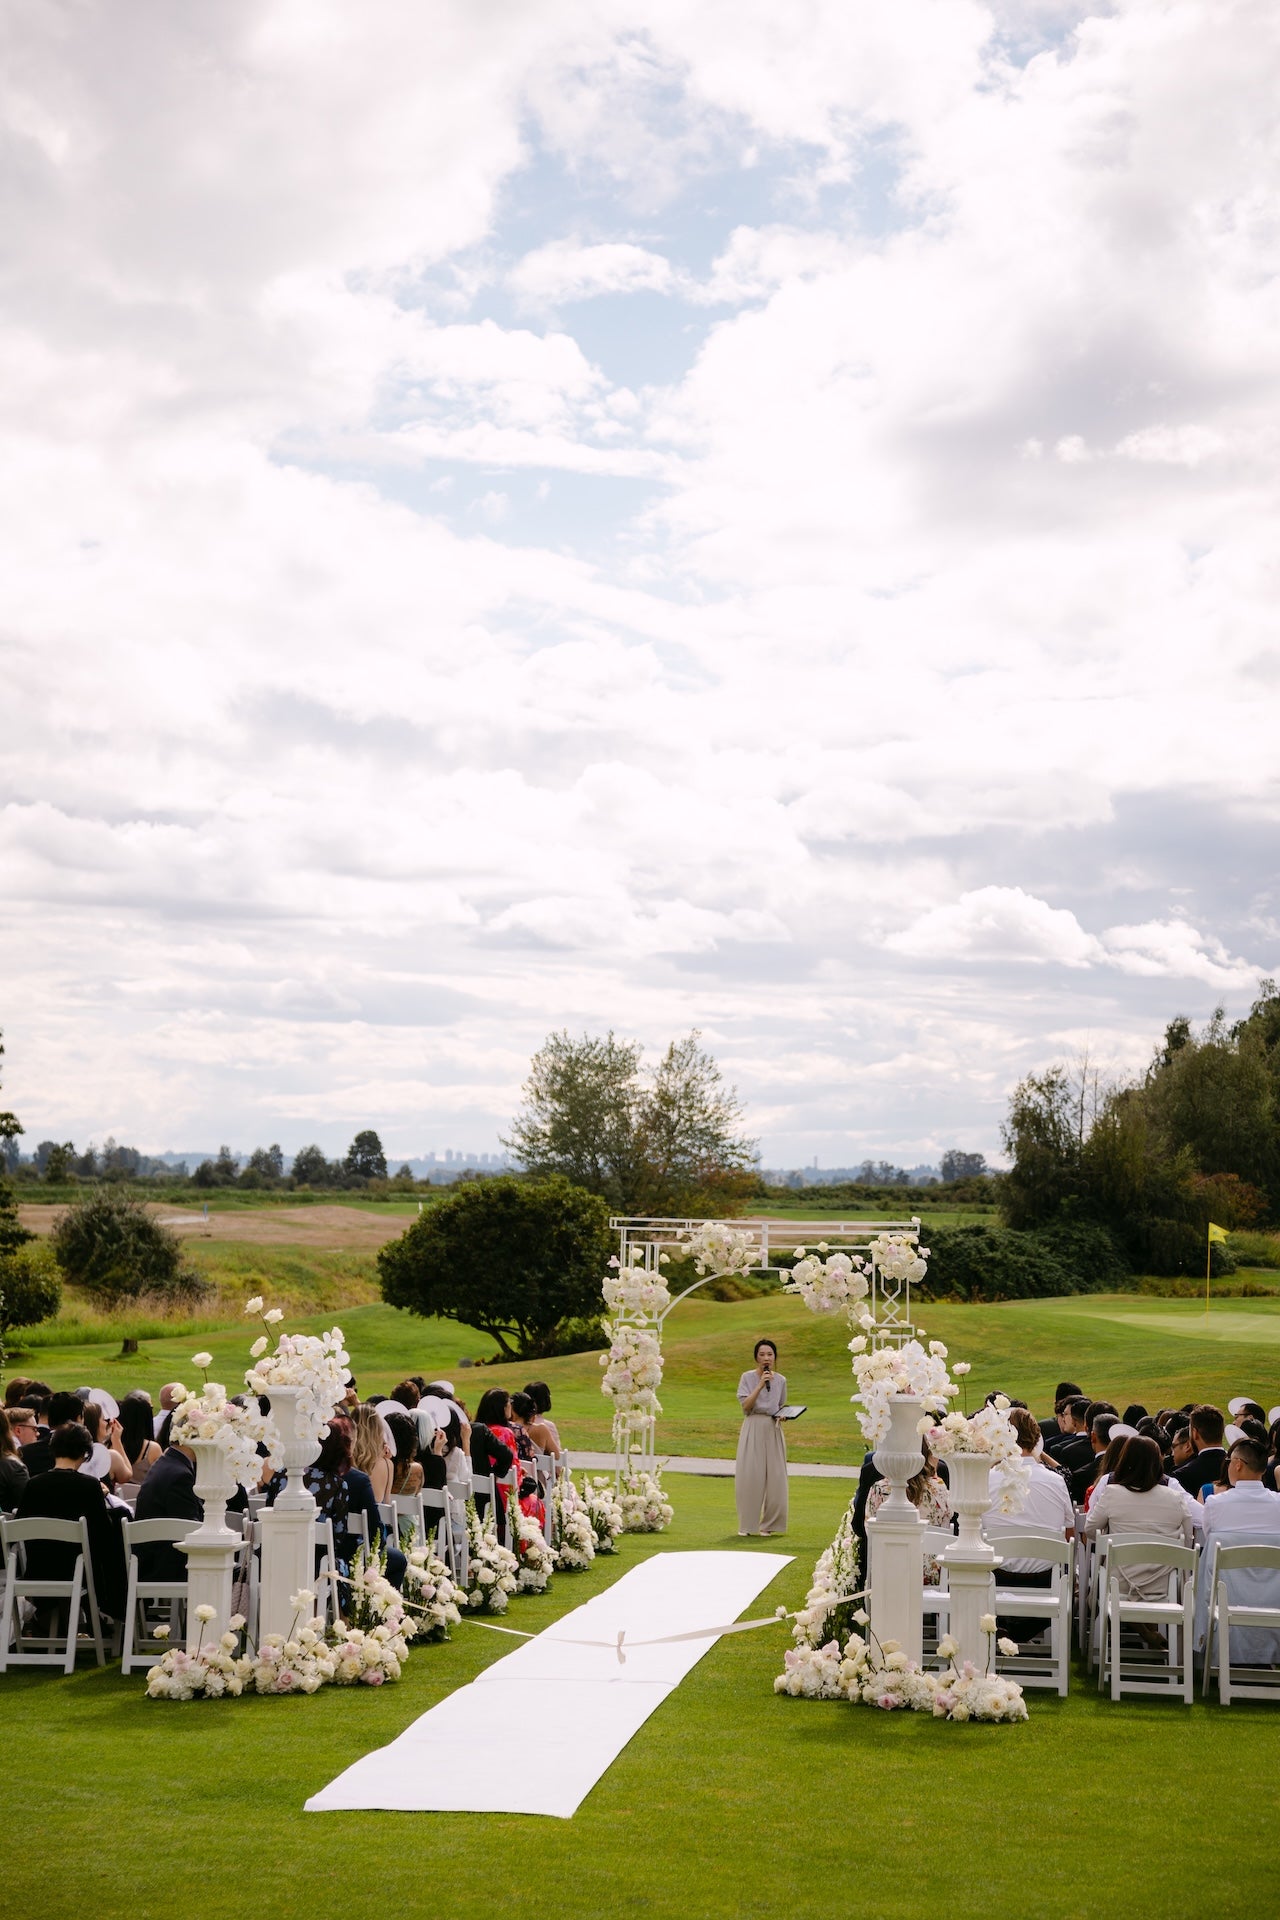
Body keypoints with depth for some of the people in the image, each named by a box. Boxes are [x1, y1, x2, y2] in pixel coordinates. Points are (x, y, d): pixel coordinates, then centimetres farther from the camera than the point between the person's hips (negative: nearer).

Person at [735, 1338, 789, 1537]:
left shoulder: (781, 1380, 9)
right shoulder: (747, 1377, -1)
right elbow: (745, 1405, -10)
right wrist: (760, 1385, -16)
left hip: (773, 1431, 3)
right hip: (753, 1429, -3)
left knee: (774, 1477, -1)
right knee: (749, 1476, -5)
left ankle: (768, 1524, 9)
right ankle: (747, 1524, 4)